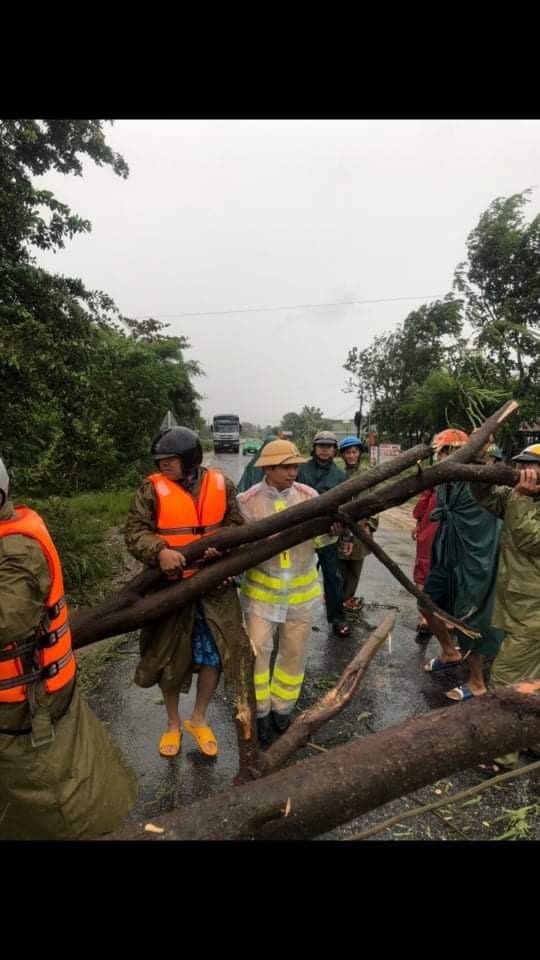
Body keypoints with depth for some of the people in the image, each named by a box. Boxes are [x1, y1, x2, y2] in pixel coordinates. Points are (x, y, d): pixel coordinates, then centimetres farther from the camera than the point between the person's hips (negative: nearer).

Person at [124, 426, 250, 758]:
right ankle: (173, 723, 39)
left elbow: (236, 524, 4)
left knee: (214, 654, 11)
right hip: (171, 586, -1)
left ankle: (199, 719, 37)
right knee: (169, 656, 13)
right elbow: (134, 531, -10)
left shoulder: (221, 484, -3)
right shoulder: (153, 489, -8)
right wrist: (160, 551, -29)